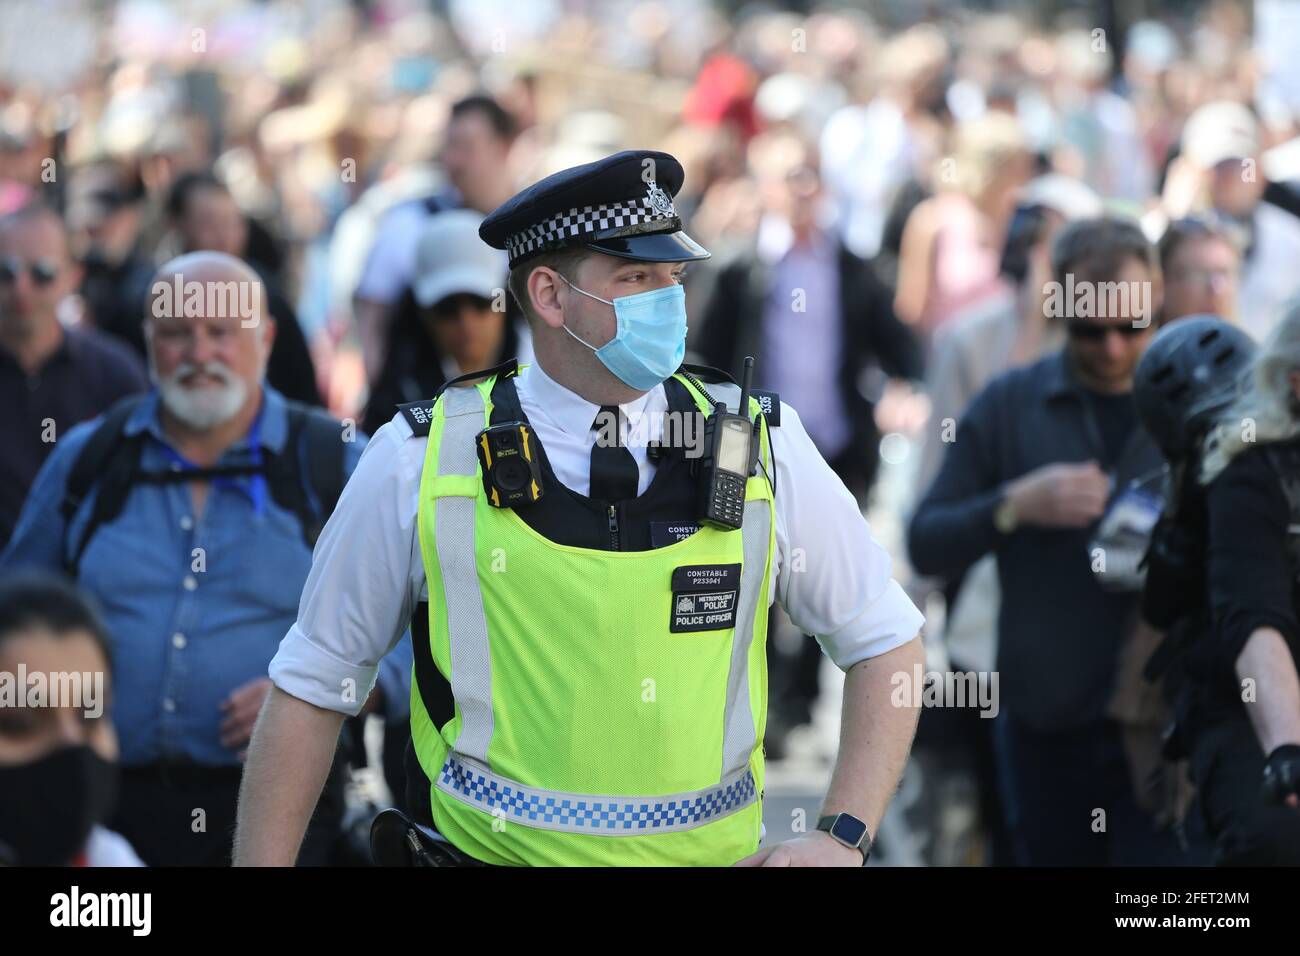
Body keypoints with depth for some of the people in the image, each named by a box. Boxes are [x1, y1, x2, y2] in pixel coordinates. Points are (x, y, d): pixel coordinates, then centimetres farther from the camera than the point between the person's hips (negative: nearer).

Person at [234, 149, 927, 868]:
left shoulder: (761, 450, -1)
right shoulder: (419, 462, -5)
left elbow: (883, 638, 8)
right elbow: (313, 682, 2)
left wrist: (843, 838, -5)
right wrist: (261, 864, -3)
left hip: (713, 853, 1)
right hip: (486, 848, -1)